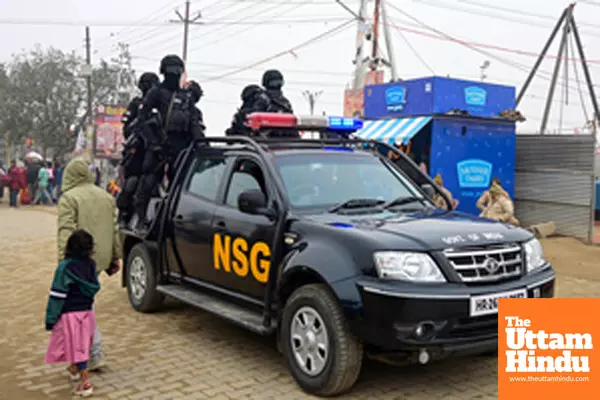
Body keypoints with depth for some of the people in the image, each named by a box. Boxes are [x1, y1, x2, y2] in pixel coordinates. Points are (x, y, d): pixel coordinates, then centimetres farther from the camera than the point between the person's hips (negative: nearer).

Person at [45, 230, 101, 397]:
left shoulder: (65, 267, -17)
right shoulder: (91, 264, -2)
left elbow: (57, 295, -15)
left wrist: (51, 318, -8)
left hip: (70, 314, -6)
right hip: (87, 312, 6)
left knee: (76, 346, -2)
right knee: (82, 344, 22)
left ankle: (85, 382, -3)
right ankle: (74, 369, 43)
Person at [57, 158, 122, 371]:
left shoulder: (69, 198, -9)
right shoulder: (106, 196, 12)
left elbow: (66, 232, -17)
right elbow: (115, 230, 14)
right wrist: (115, 257, 19)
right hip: (100, 259, 7)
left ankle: (95, 355, -3)